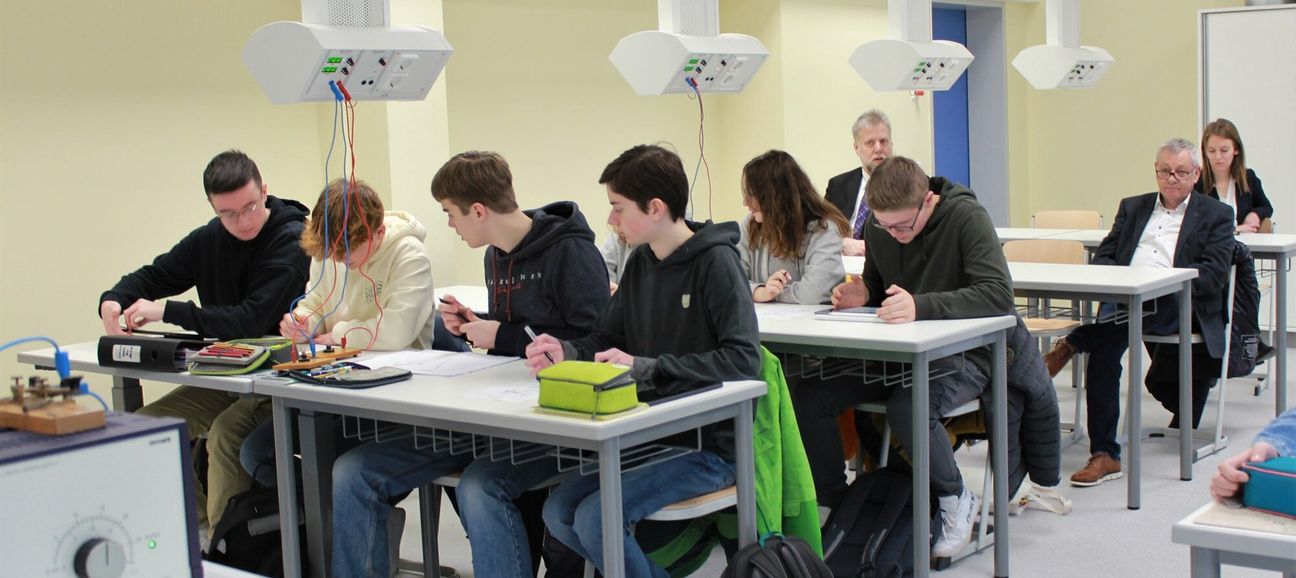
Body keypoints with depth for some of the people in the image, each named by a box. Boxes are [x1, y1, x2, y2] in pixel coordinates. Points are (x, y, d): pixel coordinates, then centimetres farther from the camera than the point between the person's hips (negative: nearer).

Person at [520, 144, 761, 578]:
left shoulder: (715, 262, -14)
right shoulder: (640, 264, 8)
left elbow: (743, 359, -23)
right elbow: (606, 340, 16)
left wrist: (644, 369, -26)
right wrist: (566, 353, -6)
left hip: (709, 444, -8)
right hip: (651, 435, 8)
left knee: (597, 518, -21)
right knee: (559, 513, -3)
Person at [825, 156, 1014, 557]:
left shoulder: (966, 217, -17)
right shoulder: (879, 227, 1)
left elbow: (999, 295, -28)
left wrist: (922, 306, -40)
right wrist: (860, 295, -8)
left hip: (962, 353, -6)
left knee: (906, 408, -36)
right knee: (809, 395, -16)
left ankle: (955, 498, -6)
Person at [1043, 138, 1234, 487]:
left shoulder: (1216, 216, 15)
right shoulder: (1133, 207, 27)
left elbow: (1214, 276, 0)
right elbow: (1101, 258, 19)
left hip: (1177, 305, -2)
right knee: (1105, 346, -30)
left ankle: (1070, 345, -30)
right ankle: (1104, 454, -29)